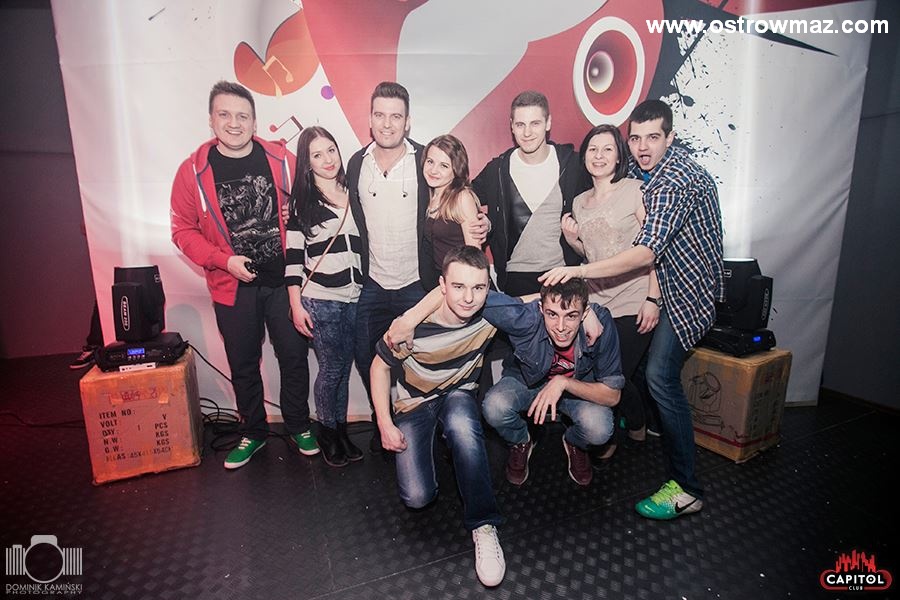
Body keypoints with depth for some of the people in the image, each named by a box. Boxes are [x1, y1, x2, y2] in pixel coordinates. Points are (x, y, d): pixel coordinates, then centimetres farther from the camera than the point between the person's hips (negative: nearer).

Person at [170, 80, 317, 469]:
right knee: (243, 365, 13)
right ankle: (253, 432, 35)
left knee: (294, 356, 10)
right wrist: (225, 259, -12)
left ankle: (299, 426, 31)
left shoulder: (281, 159, -2)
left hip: (283, 279, 0)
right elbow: (183, 230, 1)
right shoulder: (193, 170, -2)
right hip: (233, 286, 1)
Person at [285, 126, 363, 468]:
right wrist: (296, 304, -9)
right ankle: (327, 434, 23)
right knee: (332, 368, 2)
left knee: (344, 367, 10)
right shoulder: (301, 201, -2)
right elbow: (293, 255, -4)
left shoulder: (353, 194, 10)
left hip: (354, 298, 4)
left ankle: (341, 431, 26)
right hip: (320, 299, -3)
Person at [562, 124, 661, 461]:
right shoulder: (579, 203, 12)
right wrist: (572, 239, 0)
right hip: (596, 303, 5)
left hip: (634, 305, -4)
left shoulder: (635, 190, -3)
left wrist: (652, 298, -13)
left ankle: (636, 424, 31)